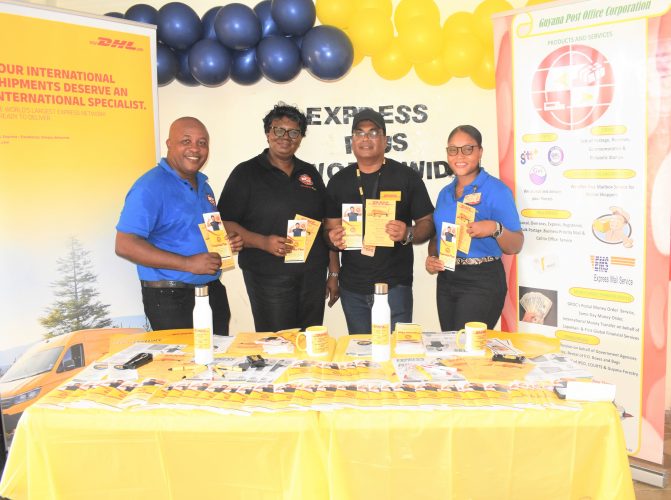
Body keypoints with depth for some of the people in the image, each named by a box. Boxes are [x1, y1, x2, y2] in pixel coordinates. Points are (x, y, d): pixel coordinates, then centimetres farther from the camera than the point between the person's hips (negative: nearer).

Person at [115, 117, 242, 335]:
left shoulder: (203, 184, 11)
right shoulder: (150, 187, -14)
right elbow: (125, 246, -21)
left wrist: (228, 241, 2)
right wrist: (188, 264, -24)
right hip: (170, 299, -8)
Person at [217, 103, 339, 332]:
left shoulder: (310, 174, 13)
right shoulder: (246, 173, 0)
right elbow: (225, 223, -6)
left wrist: (334, 272, 11)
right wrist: (263, 242, -20)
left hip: (313, 275, 4)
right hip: (268, 278, -4)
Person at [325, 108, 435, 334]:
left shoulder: (406, 177, -1)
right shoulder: (339, 181, 8)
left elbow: (427, 224, 1)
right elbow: (331, 227, 13)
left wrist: (408, 234, -20)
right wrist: (334, 238, -10)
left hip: (394, 284, -3)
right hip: (352, 287, 3)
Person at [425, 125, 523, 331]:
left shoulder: (496, 190, -7)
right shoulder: (445, 193, 11)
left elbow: (515, 247, -7)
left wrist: (495, 229, -26)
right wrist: (431, 257, 1)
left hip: (482, 281, -6)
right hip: (446, 279, 6)